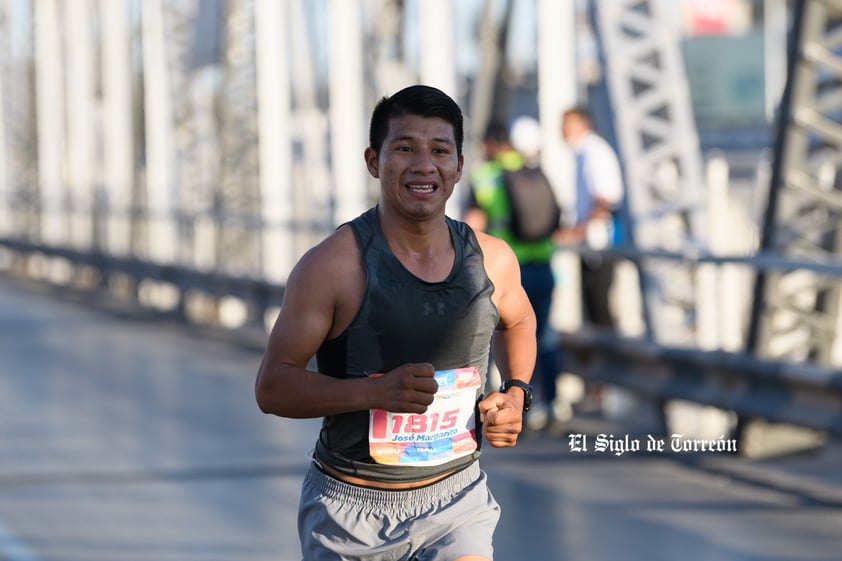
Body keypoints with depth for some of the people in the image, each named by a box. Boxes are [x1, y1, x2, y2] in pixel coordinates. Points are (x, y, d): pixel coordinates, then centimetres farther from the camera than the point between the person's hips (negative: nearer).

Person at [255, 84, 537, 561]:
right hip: (351, 508, -2)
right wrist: (377, 390, -27)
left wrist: (516, 392, 4)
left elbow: (518, 322, 23)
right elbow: (273, 387, -14)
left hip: (456, 499, 2)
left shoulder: (492, 261, -1)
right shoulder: (332, 267, -14)